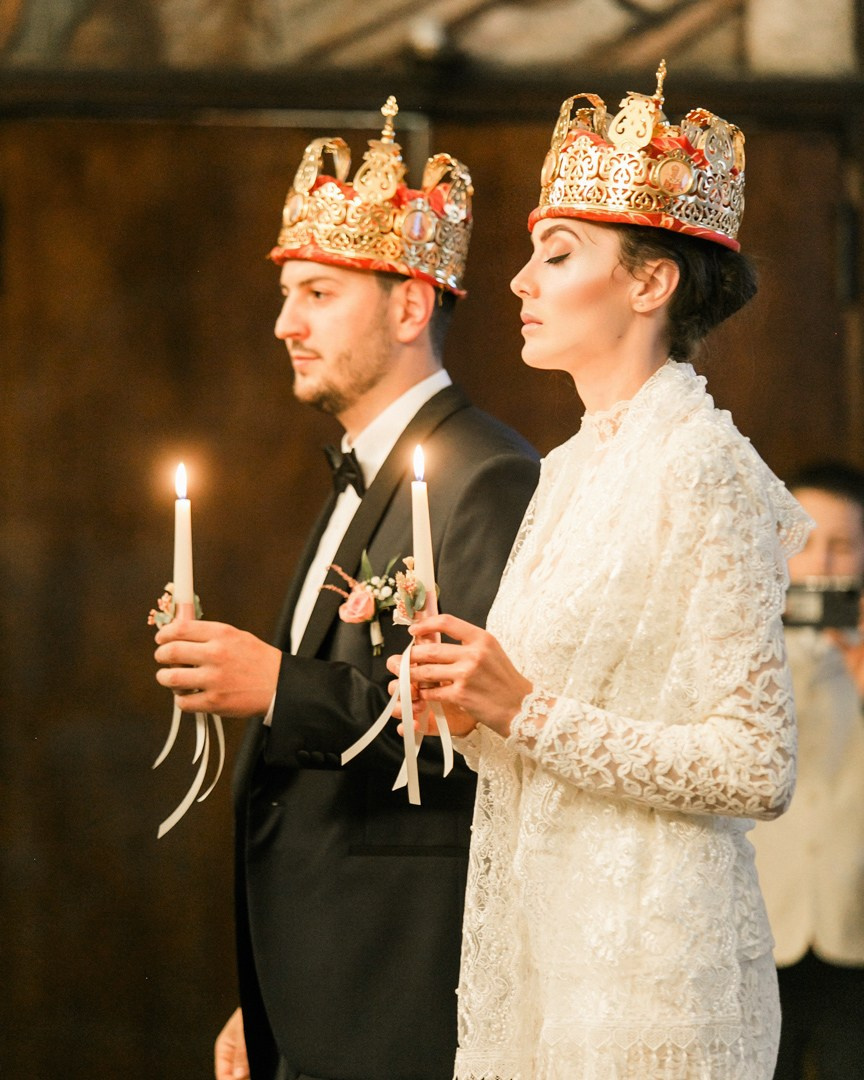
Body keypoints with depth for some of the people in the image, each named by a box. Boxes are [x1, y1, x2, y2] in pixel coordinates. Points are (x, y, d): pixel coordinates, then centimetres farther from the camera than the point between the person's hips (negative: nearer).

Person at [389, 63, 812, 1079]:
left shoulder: (702, 468, -12)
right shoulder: (569, 470, 14)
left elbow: (756, 769, -17)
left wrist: (527, 710, -17)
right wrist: (472, 705, 1)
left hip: (645, 953, -8)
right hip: (536, 937, 8)